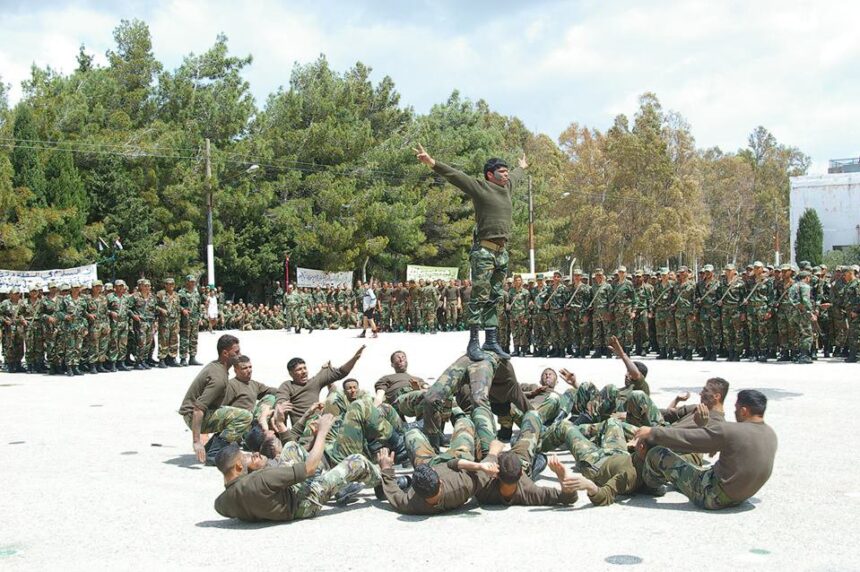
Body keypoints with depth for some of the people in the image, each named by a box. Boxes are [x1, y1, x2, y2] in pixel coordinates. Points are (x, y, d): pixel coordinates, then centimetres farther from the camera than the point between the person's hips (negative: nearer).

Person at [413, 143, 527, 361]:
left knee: (493, 298, 9)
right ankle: (473, 342, -7)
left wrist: (522, 167, 60)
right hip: (484, 250, -8)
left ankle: (491, 341, 13)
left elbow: (515, 176, 40)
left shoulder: (507, 187, 17)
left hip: (502, 252, 8)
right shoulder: (480, 187, -4)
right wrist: (432, 163, -25)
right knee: (479, 297, -9)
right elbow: (454, 175, -13)